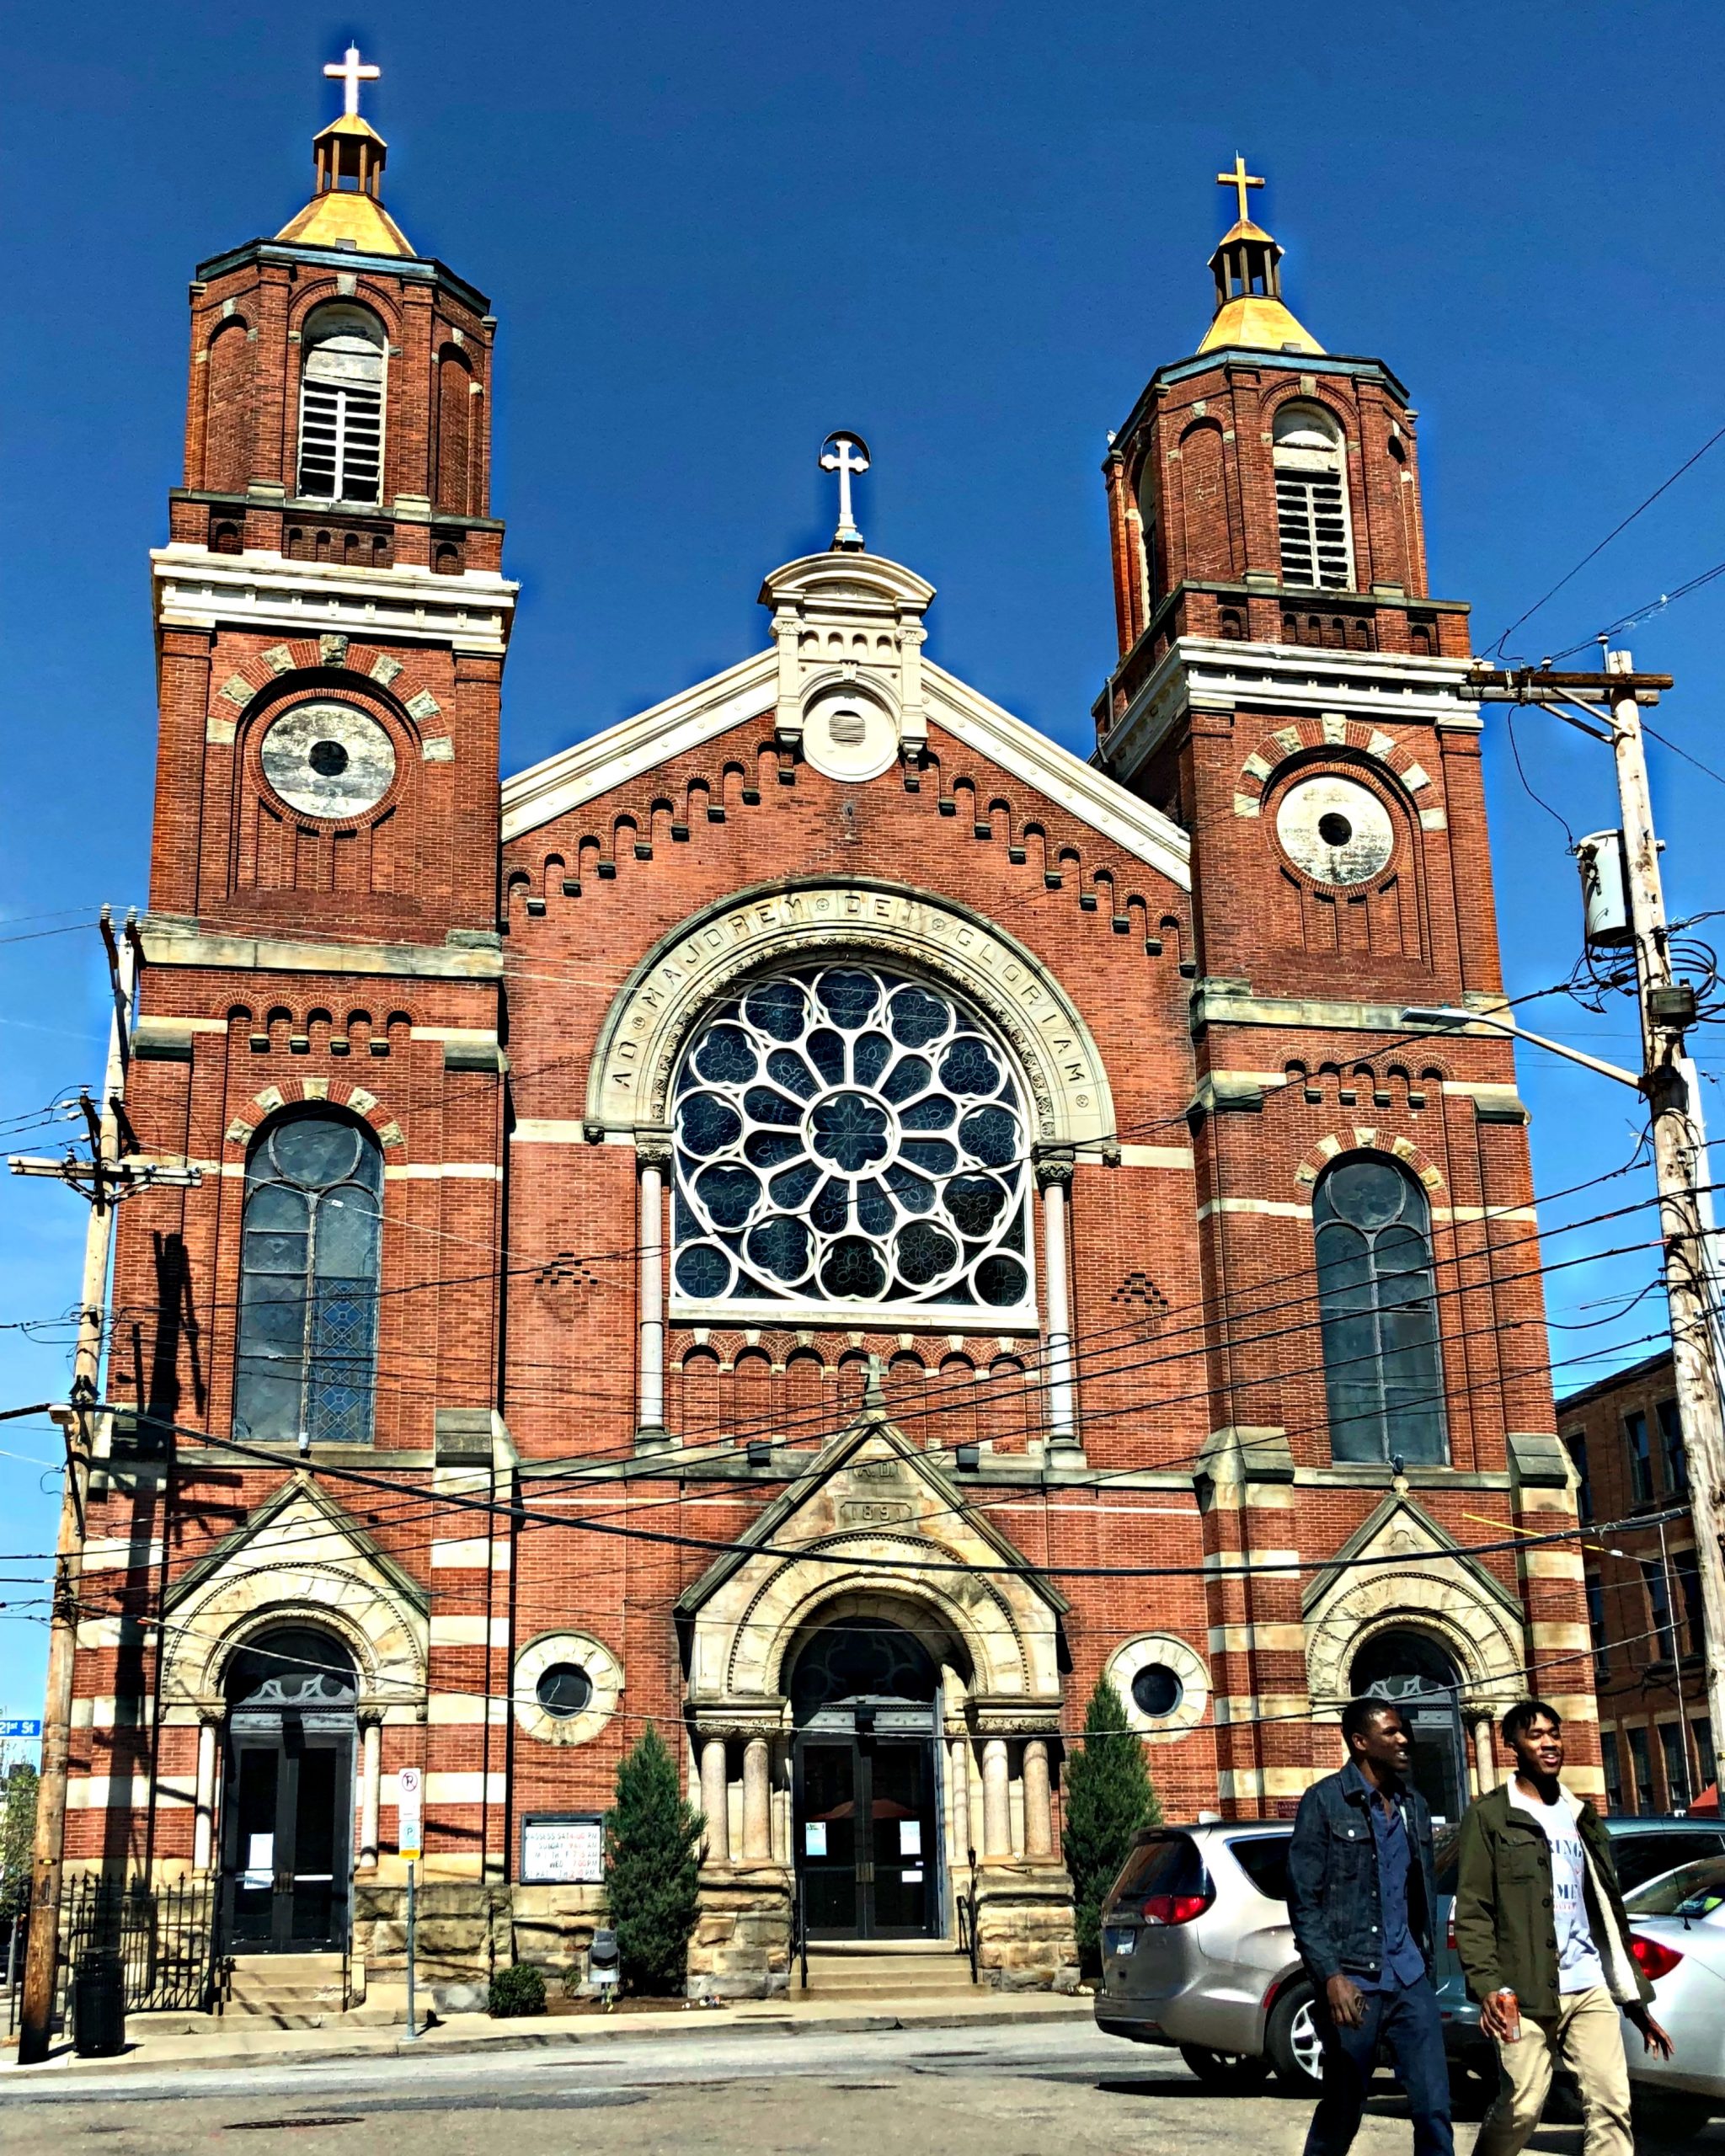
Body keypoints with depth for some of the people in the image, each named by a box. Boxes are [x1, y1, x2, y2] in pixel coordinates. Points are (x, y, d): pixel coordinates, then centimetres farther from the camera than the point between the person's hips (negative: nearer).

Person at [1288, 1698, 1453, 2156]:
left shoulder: (1413, 1805, 13)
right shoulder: (1325, 1801, -5)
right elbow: (1303, 1901, -8)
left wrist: (1425, 1960, 12)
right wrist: (1331, 1976, -16)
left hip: (1410, 1981, 5)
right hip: (1353, 1982, -5)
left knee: (1434, 2107, -3)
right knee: (1341, 2112, 5)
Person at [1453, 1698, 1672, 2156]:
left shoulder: (1581, 1817, 20)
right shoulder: (1489, 1816, 1)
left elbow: (1610, 1911, 21)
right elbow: (1472, 1911, -5)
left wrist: (1635, 1997, 16)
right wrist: (1489, 1985, -18)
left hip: (1591, 1987, 5)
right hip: (1529, 1991, -5)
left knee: (1611, 2104, -3)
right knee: (1521, 2108, -6)